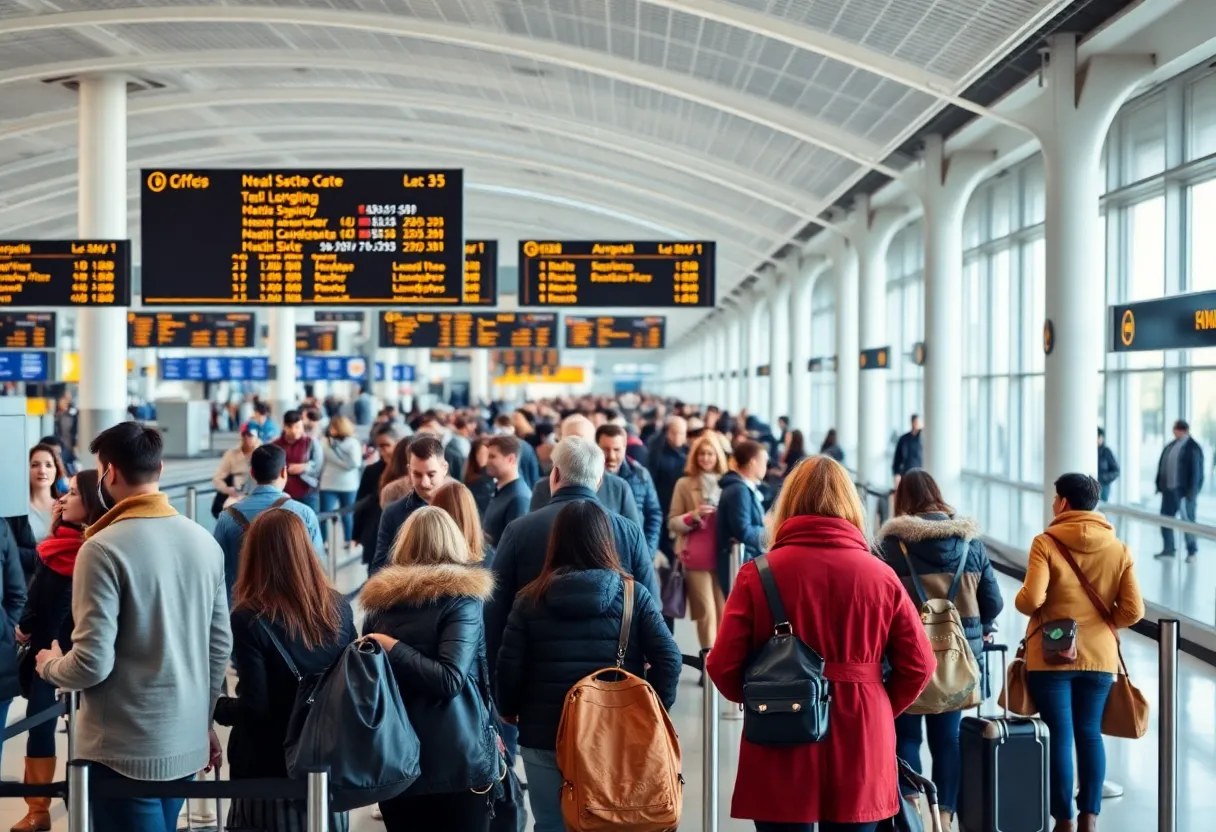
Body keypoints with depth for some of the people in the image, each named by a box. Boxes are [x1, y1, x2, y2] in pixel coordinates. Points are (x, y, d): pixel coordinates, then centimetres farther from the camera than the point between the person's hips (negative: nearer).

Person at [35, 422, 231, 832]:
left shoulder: (104, 548, -16)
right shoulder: (205, 542, 2)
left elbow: (92, 663, -18)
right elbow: (220, 646, 7)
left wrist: (49, 666, 4)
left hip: (125, 750, -6)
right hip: (186, 742, 6)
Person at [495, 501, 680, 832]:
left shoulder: (531, 599, -3)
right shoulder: (633, 595, -3)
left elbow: (509, 665, -4)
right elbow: (668, 658, -8)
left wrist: (509, 711, 14)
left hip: (545, 735, 0)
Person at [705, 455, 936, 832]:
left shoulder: (759, 573, -7)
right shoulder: (881, 576, -3)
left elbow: (723, 665, -8)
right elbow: (918, 665, -1)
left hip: (781, 752, -1)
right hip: (859, 750, 1)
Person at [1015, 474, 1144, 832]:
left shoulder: (1046, 543, -11)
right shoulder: (1119, 549, 0)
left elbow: (1030, 600, -19)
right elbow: (1133, 611, -4)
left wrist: (1021, 599, 3)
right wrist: (1103, 621, 13)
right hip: (1099, 656, 3)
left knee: (1060, 736, 3)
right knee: (1090, 733, 13)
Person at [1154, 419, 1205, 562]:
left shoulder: (1193, 447, -9)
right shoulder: (1170, 446, 14)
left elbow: (1195, 470, -14)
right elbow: (1162, 466, 16)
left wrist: (1192, 491, -18)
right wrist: (1160, 485, 11)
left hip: (1184, 491, -8)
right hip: (1169, 490, 8)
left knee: (1188, 520, 0)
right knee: (1165, 518, 9)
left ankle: (1192, 552, 9)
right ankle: (1168, 548, 20)